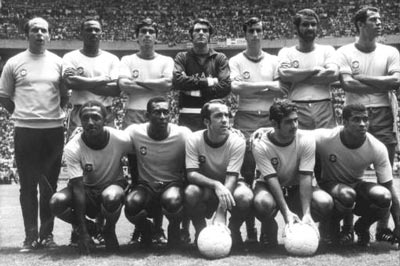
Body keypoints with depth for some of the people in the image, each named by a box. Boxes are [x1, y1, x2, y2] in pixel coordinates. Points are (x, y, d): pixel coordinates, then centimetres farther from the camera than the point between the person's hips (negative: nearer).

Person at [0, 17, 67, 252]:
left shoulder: (58, 62, 7)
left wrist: (52, 112, 3)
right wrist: (22, 114, 3)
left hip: (54, 130, 1)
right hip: (25, 131, -1)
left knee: (50, 185, 6)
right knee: (28, 186, 2)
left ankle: (47, 234, 14)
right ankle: (31, 236, 8)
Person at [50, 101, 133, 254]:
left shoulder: (121, 140, -22)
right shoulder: (72, 148, -22)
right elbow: (78, 188, -25)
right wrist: (83, 233, -29)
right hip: (87, 190, 1)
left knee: (111, 198, -37)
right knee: (57, 202, -29)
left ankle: (109, 231, -2)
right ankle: (83, 229, 4)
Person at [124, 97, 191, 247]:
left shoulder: (183, 134, -12)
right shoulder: (134, 132, -11)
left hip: (173, 185, -1)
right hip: (145, 186, 1)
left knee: (173, 200, -37)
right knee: (132, 203, -32)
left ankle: (174, 229, -1)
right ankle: (144, 230, 4)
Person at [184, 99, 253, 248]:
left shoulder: (237, 141, -20)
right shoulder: (194, 140, -17)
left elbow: (231, 177, -27)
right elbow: (191, 174, -22)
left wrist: (220, 214, -38)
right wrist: (216, 185, -43)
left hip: (230, 186, 0)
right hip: (205, 186, 0)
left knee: (245, 197, -34)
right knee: (190, 192, -35)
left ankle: (234, 230, -1)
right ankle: (201, 231, -6)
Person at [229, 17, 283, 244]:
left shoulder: (273, 61, 12)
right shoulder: (236, 61, 6)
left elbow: (281, 91, 3)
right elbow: (235, 87, -11)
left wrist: (250, 88, -5)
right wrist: (266, 85, -8)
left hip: (269, 117, 2)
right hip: (246, 119, -2)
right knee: (247, 174, -2)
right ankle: (250, 227, 4)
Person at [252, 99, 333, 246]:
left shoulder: (306, 140, -18)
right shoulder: (260, 145, -22)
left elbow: (305, 177, -23)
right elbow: (272, 179, -27)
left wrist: (306, 214, -34)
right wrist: (286, 212, -39)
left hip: (296, 187, 2)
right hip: (269, 187, -2)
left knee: (325, 203, -28)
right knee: (262, 203, -39)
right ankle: (269, 228, -1)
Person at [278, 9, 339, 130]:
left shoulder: (327, 50, 14)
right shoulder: (286, 52, 12)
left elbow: (333, 74, -5)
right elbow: (284, 74, -9)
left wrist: (296, 77, -5)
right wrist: (314, 70, -4)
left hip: (324, 107, 1)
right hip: (296, 109, -1)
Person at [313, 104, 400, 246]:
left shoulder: (377, 148, -18)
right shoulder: (324, 138, -25)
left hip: (357, 185, 3)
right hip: (330, 185, -2)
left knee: (384, 197, -30)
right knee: (347, 195, -39)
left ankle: (362, 227, 3)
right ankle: (332, 225, -3)